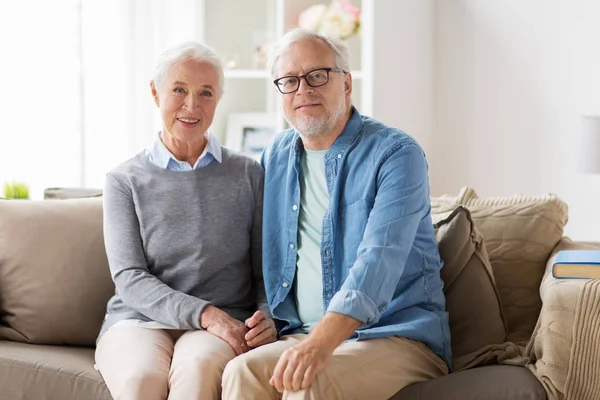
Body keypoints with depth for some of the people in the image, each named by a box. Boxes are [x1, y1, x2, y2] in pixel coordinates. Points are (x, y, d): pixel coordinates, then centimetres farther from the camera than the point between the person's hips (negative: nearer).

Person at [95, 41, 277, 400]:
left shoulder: (248, 175, 11)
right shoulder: (124, 181, 8)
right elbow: (130, 279, -2)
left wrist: (267, 317, -12)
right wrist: (205, 314, -17)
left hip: (228, 326, 1)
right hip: (139, 320, 0)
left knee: (199, 367, -36)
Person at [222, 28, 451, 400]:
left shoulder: (396, 154, -7)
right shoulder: (276, 157, 13)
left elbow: (378, 261, -22)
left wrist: (321, 342, -34)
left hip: (399, 336, -5)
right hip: (303, 334, 5)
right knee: (243, 370, -27)